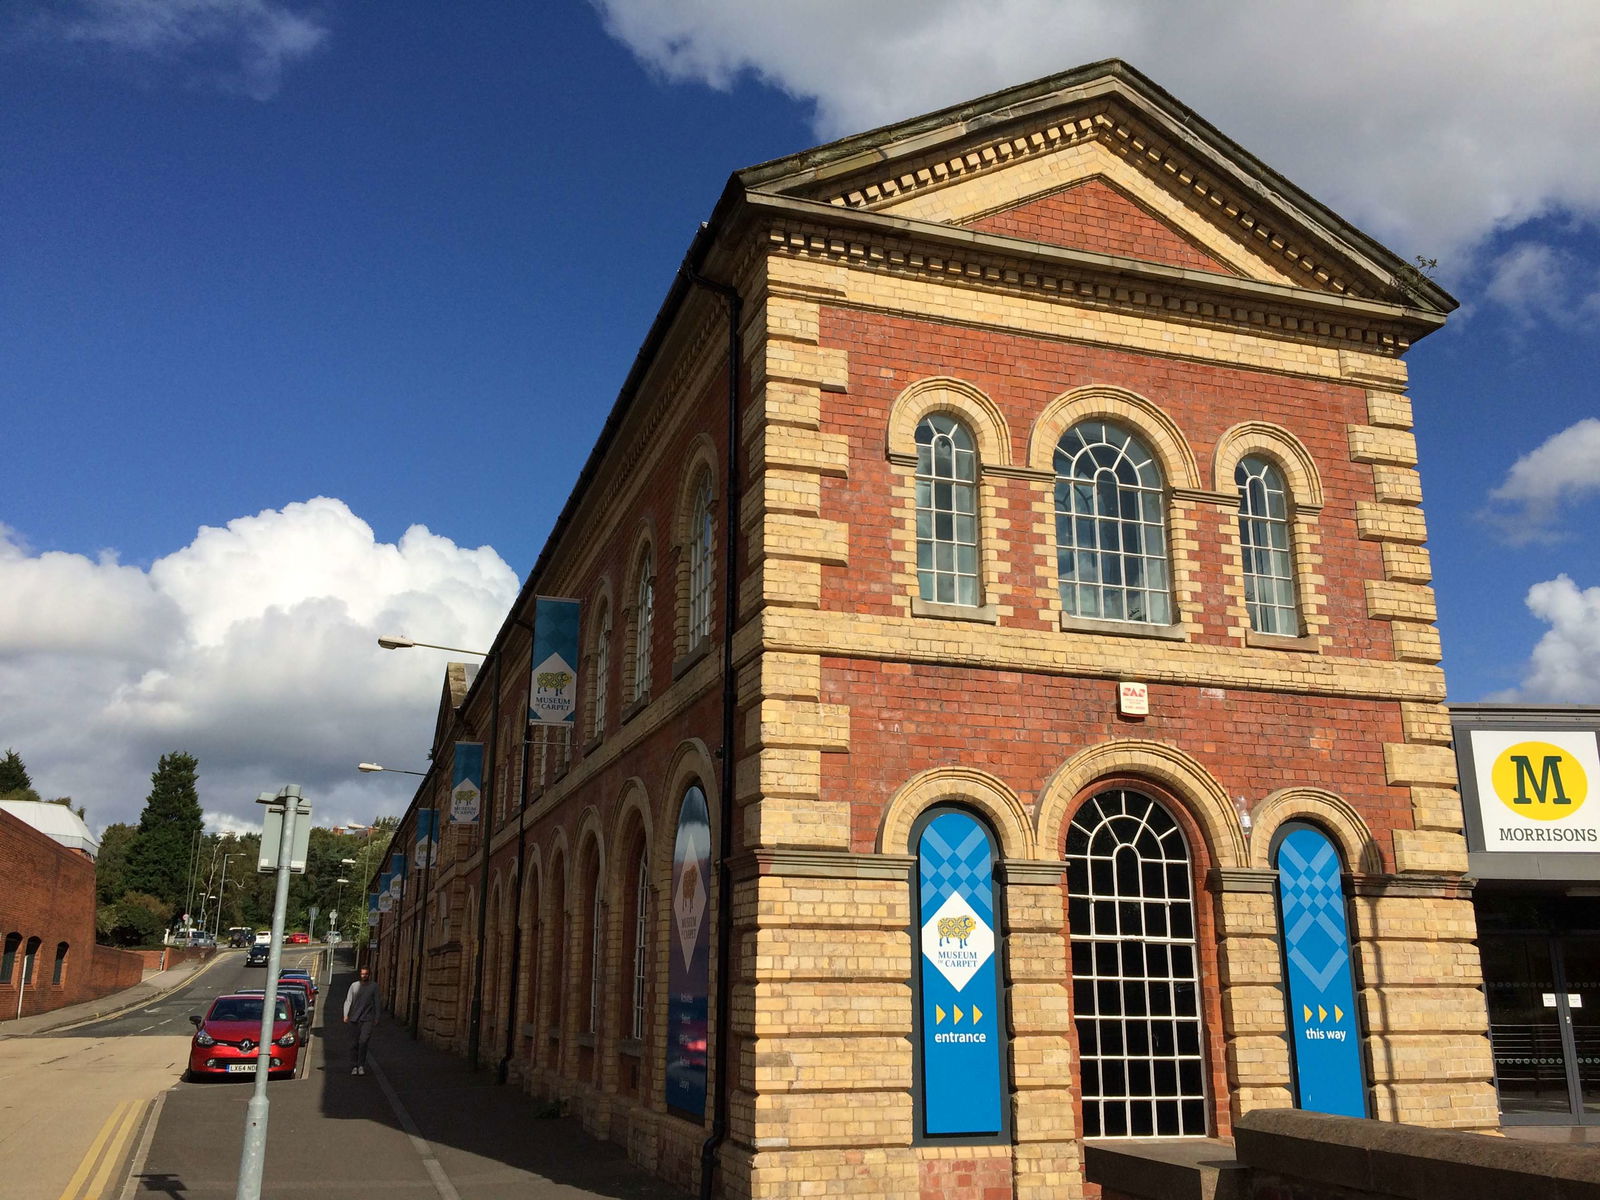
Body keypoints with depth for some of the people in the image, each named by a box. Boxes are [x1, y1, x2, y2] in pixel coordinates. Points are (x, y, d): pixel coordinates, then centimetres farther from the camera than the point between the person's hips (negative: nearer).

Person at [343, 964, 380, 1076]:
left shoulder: (374, 986, 5)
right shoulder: (354, 986, 5)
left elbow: (376, 1003, 9)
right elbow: (348, 1001, 4)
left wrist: (376, 1017, 7)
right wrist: (346, 1015, -6)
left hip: (367, 1018, -1)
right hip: (354, 1018, 1)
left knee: (363, 1041, -14)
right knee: (354, 1043, 3)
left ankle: (361, 1065, -5)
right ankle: (354, 1066, 13)